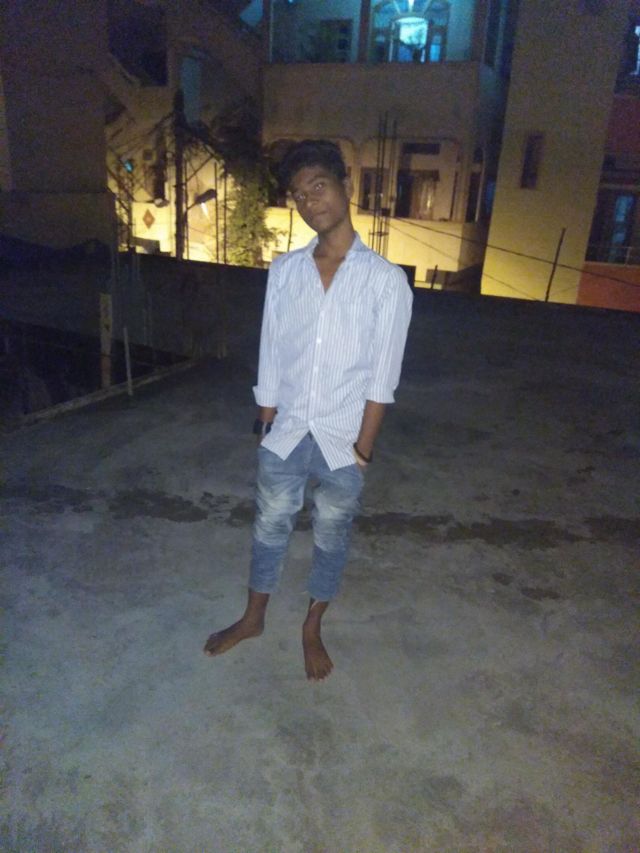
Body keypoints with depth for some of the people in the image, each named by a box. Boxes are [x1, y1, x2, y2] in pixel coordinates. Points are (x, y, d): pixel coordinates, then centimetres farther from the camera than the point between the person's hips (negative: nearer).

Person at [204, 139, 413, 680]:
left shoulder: (386, 279, -10)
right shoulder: (284, 271, -1)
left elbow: (382, 378, -10)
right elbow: (270, 357, 3)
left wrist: (363, 448, -10)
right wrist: (265, 426, 5)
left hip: (342, 438, -2)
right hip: (286, 432, 3)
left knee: (331, 537, 15)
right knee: (270, 526, 18)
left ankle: (312, 628, 39)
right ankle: (253, 618, 42)